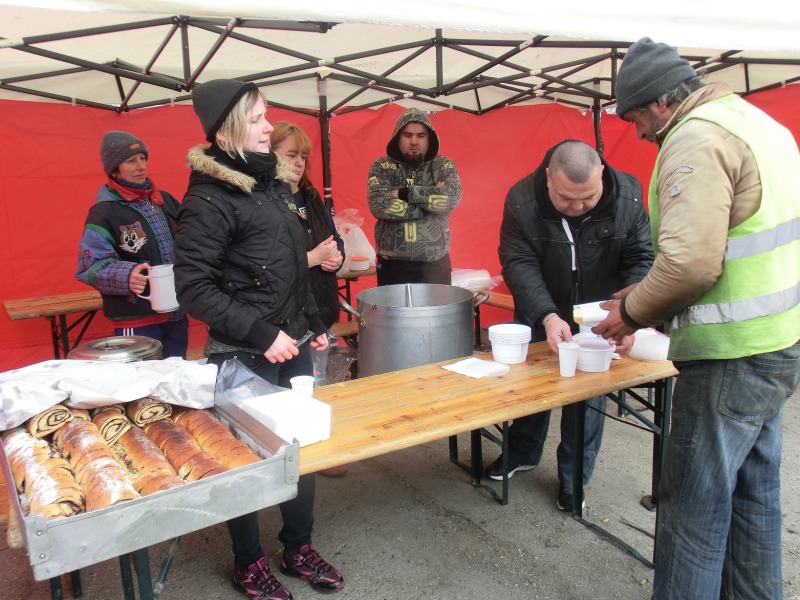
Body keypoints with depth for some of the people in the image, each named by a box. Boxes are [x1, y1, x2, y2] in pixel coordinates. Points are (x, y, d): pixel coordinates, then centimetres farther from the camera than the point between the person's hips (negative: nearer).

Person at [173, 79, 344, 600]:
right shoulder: (209, 197, -14)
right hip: (244, 359, -7)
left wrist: (314, 322, 17)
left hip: (293, 348, 7)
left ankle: (299, 549, 36)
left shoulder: (273, 182, 10)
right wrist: (261, 334, -21)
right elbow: (193, 287, -18)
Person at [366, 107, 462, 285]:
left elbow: (451, 198, -16)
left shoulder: (443, 166, 4)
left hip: (434, 265, 1)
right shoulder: (382, 167, 2)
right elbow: (378, 205, -15)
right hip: (392, 265, 0)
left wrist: (405, 192, -12)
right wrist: (430, 199, -13)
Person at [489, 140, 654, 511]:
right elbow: (518, 263, -25)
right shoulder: (522, 200, -23)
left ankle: (573, 478, 25)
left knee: (589, 395, 5)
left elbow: (641, 261, -17)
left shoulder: (627, 198, -20)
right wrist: (547, 316, -39)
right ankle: (522, 453, 40)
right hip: (540, 317, 0)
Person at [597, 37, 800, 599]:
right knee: (752, 489, 22)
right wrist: (646, 296, 15)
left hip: (732, 355, -10)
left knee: (694, 505, 3)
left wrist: (634, 311, -10)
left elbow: (690, 262, -28)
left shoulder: (696, 138, -16)